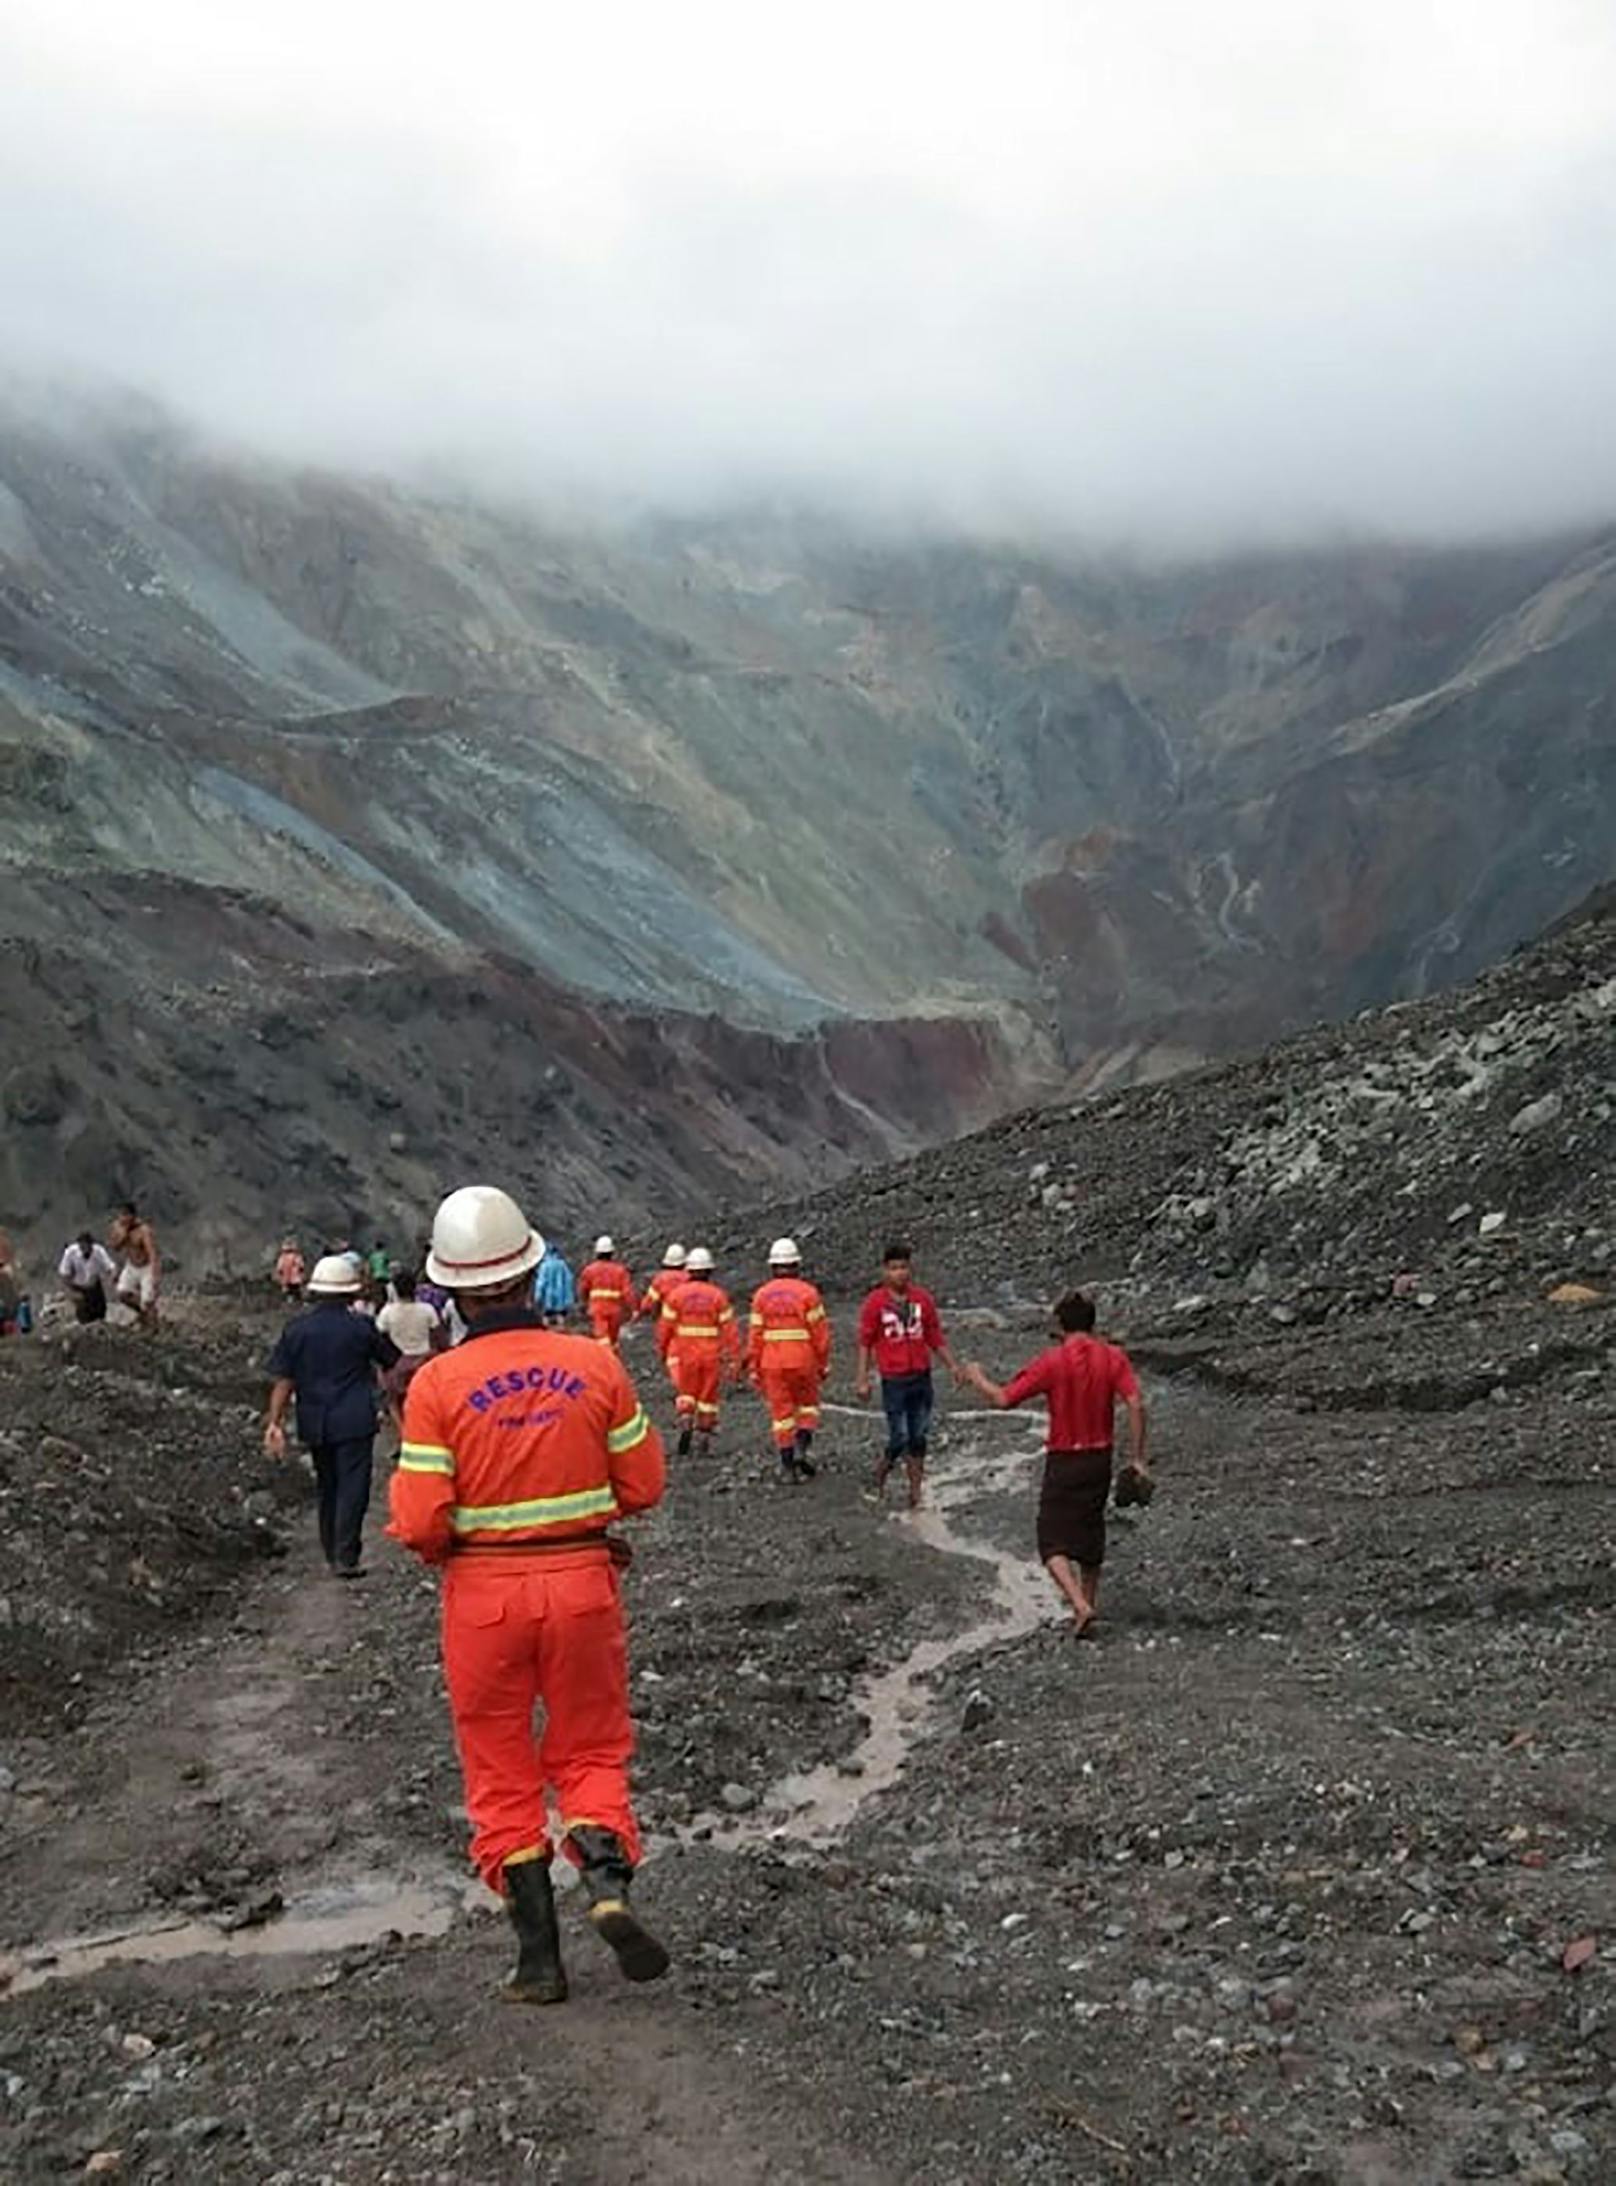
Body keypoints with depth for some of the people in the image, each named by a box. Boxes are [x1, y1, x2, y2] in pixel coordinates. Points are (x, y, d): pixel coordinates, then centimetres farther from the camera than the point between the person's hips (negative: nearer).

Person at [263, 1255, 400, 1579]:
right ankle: (345, 1556, -8)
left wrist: (275, 1422, -2)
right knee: (352, 1487, -1)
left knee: (327, 1487, 17)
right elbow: (392, 1363, 6)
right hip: (354, 1421, -4)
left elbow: (282, 1380, -3)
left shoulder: (296, 1330, 0)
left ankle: (332, 1552, 25)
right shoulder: (360, 1327, -7)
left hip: (314, 1423, 4)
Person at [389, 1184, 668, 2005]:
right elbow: (642, 1484, 0)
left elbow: (419, 1522, -13)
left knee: (501, 1771, 13)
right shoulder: (595, 1363, -7)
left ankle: (538, 1952, 14)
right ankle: (607, 1877, -8)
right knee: (591, 1750, 17)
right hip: (582, 1579, 1)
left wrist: (439, 1546, 9)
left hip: (484, 1593, -1)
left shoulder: (438, 1383, -12)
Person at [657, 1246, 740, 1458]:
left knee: (685, 1393, 12)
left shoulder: (676, 1294, -4)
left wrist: (663, 1351, 15)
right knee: (709, 1396, 14)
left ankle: (686, 1424, -13)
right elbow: (729, 1329, -7)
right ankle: (705, 1436, 16)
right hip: (712, 1355, 0)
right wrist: (734, 1359, -3)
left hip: (684, 1354, 0)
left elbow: (665, 1327, -1)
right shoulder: (718, 1295, -5)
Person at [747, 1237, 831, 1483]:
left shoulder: (761, 1295, 0)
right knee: (807, 1405, 18)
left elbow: (755, 1335, 1)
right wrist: (824, 1363, 3)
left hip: (772, 1363, 2)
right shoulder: (808, 1292, -6)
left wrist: (753, 1368, 8)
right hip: (803, 1361, -2)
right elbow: (820, 1332, -6)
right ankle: (803, 1446, -3)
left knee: (781, 1412, 9)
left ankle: (788, 1464, 9)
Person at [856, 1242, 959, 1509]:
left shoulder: (923, 1299, 4)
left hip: (921, 1377, 3)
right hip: (893, 1380, -3)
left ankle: (916, 1494, 16)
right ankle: (879, 1480, 21)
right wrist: (863, 1380, -5)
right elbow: (865, 1343, -1)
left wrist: (952, 1366, 4)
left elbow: (936, 1338, 12)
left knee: (919, 1439, 7)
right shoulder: (875, 1302, -4)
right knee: (899, 1439, -5)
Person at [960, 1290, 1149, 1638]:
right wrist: (1138, 1458, -5)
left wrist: (976, 1377, 6)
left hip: (1063, 1461, -4)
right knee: (1091, 1535, 20)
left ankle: (1081, 1606, -17)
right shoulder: (1114, 1357, -2)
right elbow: (1135, 1405, -10)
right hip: (1101, 1458, 5)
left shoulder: (1052, 1361, -13)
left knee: (1053, 1543, 2)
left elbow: (1004, 1399, -12)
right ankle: (1088, 1604, 26)